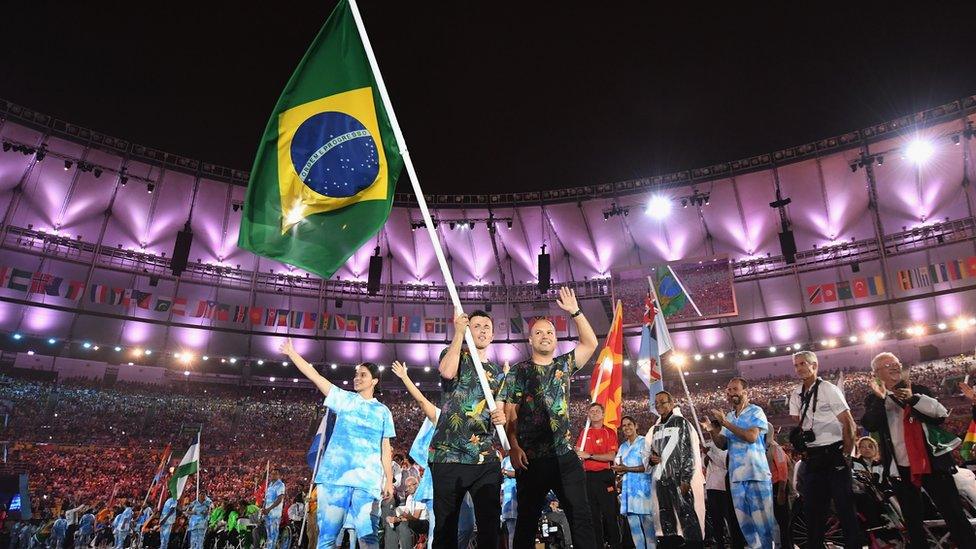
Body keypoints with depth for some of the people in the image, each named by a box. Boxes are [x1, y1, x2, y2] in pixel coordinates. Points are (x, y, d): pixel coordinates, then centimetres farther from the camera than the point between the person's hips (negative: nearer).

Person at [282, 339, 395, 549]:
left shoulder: (383, 411, 13)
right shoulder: (344, 399, 12)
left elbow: (385, 448, 12)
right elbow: (314, 376, 9)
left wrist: (389, 480, 6)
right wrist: (291, 353, 7)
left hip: (368, 480, 0)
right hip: (335, 476, 1)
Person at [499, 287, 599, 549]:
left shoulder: (564, 365, 11)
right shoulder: (518, 371, 2)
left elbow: (591, 343, 3)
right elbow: (510, 413, -1)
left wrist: (575, 312, -4)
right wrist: (514, 447, -12)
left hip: (565, 455, 3)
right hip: (530, 458, -2)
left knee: (581, 516, 2)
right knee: (527, 518, 7)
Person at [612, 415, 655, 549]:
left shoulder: (644, 442, -1)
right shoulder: (622, 447, 18)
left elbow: (647, 466, -10)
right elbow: (616, 467, 16)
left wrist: (627, 469, -13)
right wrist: (619, 470, -6)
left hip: (643, 488, -6)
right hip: (628, 489, 6)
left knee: (647, 523, -7)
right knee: (633, 524, 6)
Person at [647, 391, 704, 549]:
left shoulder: (681, 423, 1)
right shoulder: (655, 429, 19)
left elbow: (689, 452, -7)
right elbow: (650, 452, 28)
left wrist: (685, 479, -15)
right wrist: (651, 458, 3)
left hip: (678, 478, -6)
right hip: (661, 478, 7)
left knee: (687, 515, -10)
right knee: (666, 518, 9)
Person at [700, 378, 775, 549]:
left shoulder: (755, 411, -2)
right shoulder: (729, 417, 15)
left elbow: (751, 436, -17)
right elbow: (723, 445, 14)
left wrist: (725, 423, -16)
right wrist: (713, 431, -4)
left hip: (756, 473, -6)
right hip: (736, 475, 6)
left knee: (763, 519, -5)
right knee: (744, 522, 9)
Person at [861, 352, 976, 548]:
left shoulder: (917, 389, 6)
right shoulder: (873, 399, 3)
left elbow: (942, 413, -4)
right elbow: (869, 425, -12)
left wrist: (914, 398, -16)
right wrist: (880, 399, -19)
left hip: (931, 462, -1)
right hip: (899, 468, 1)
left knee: (954, 514, 2)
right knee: (912, 520, 11)